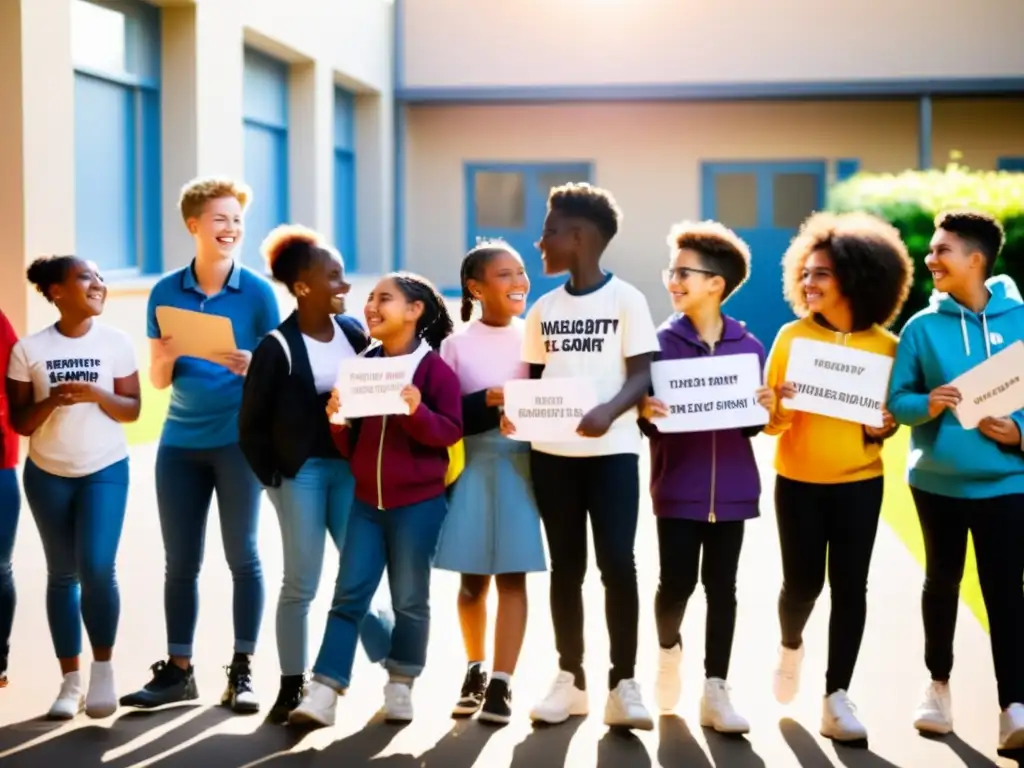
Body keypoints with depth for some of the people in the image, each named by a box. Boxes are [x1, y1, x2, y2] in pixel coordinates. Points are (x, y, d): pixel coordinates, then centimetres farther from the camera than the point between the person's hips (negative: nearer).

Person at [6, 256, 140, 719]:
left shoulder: (117, 343, -4)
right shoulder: (28, 350, -5)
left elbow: (132, 409, -2)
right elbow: (19, 422, -2)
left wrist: (96, 394, -20)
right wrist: (51, 402, -22)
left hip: (105, 470, -1)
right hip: (47, 473, 1)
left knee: (97, 568, -15)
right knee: (62, 574, 5)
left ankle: (102, 669, 2)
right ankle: (70, 681, 12)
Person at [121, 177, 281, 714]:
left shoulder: (257, 291, -5)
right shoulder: (166, 292, 3)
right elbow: (157, 379, 5)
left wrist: (253, 366, -24)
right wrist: (167, 357, -16)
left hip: (239, 438, -3)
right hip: (180, 442, 3)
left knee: (242, 555, 2)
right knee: (180, 561, 7)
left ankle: (242, 670, 9)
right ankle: (177, 670, 16)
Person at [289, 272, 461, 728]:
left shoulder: (436, 369, -7)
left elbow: (451, 432, -11)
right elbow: (350, 445, 12)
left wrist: (417, 412, -26)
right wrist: (338, 421, -9)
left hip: (419, 503, -5)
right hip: (367, 500, 5)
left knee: (410, 599, 5)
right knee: (349, 595, 0)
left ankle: (400, 686, 21)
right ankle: (322, 694, -4)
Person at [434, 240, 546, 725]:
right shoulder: (456, 344, -1)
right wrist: (490, 402, -18)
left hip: (522, 464, 0)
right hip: (472, 466, 0)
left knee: (511, 575, -4)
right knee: (473, 578, 8)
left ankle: (501, 683, 0)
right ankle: (475, 671, 26)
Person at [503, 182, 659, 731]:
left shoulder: (626, 299, -3)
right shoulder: (544, 309, 11)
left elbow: (640, 375, -8)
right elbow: (535, 377, 14)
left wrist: (609, 412, -26)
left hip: (612, 451, -4)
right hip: (552, 452, 4)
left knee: (617, 563, -10)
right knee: (565, 565, 8)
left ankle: (623, 685, -1)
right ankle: (570, 679, 17)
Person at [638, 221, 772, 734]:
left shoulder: (748, 346, 1)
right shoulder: (661, 342, -2)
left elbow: (750, 425, 8)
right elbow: (649, 423, -1)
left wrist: (765, 410, -13)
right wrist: (645, 414, -23)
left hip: (730, 488, 1)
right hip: (677, 487, -1)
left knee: (722, 587, 6)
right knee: (676, 582, 0)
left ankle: (716, 691, 13)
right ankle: (668, 649, 32)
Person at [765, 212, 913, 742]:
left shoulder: (885, 345, -3)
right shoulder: (791, 336, -4)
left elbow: (892, 413, 9)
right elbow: (767, 419, -3)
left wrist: (883, 428, -12)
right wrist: (780, 410, -25)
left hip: (859, 483, 0)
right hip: (798, 482, 0)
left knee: (850, 586, -1)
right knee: (803, 582, 4)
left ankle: (836, 698, 7)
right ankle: (790, 647, 37)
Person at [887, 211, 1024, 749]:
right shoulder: (923, 326, -2)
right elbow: (895, 401, -1)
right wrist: (927, 405, -21)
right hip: (937, 480, 2)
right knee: (943, 581, 16)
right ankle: (938, 686, 31)